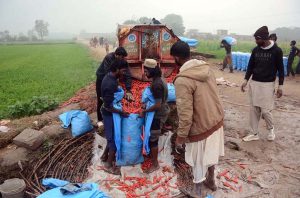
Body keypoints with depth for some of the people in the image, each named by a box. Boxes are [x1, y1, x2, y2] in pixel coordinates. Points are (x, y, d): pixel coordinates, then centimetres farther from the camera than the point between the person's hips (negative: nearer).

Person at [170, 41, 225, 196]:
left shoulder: (182, 80, -27)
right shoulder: (206, 68, -4)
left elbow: (185, 115, -27)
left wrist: (180, 138, -16)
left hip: (201, 127, -7)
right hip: (216, 119, 7)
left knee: (198, 160, 16)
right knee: (210, 153, 28)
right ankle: (211, 180, 51)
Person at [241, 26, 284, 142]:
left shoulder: (276, 51, -8)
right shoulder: (255, 50, 3)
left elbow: (280, 69, -3)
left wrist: (280, 86, -6)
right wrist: (246, 80, 2)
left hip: (268, 84, -4)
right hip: (254, 83, 4)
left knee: (265, 110, -4)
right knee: (254, 109, 6)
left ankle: (271, 129, 27)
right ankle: (254, 134, 18)